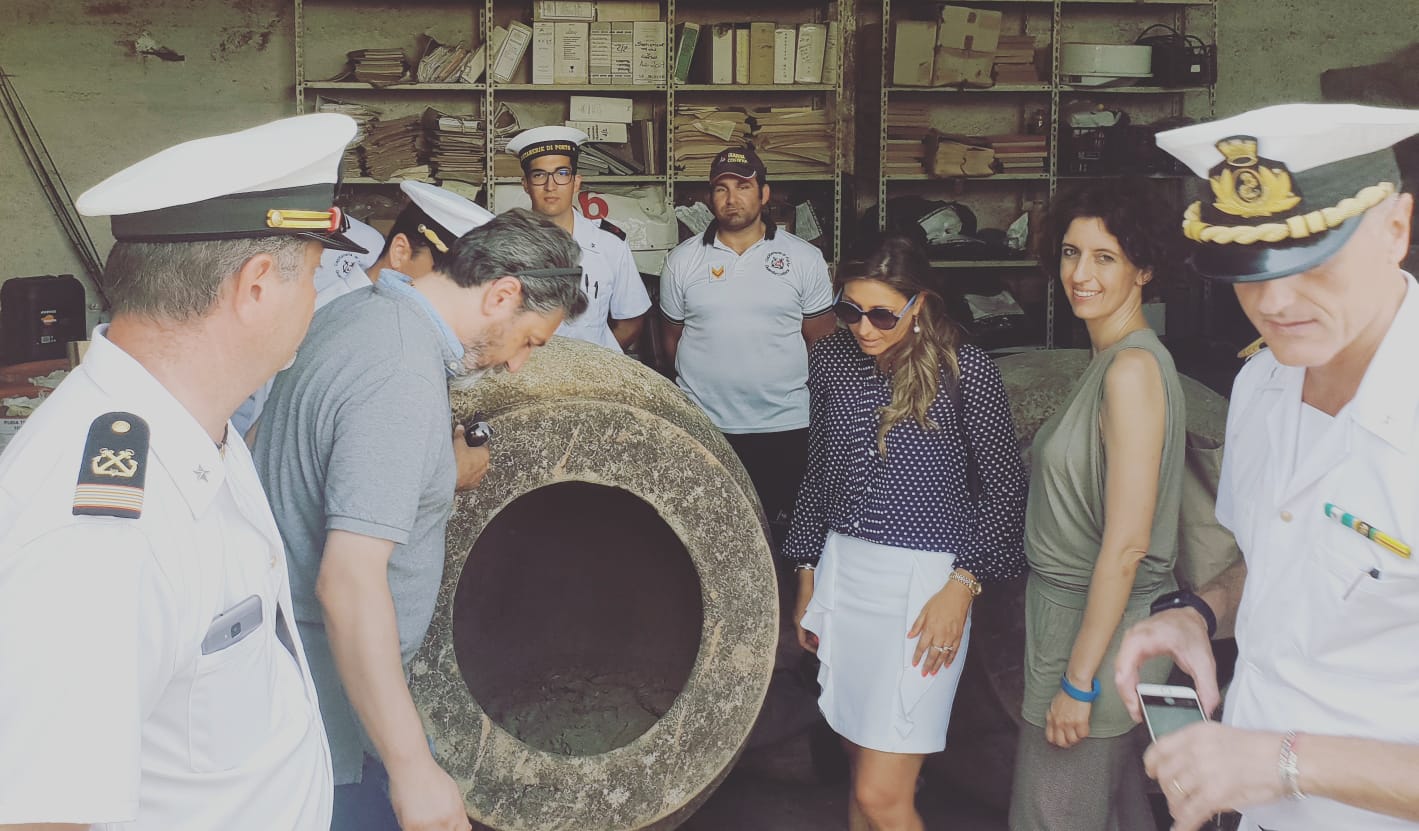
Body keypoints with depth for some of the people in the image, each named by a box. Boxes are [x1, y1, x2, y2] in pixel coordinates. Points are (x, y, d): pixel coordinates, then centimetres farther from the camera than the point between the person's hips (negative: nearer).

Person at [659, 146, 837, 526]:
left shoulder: (805, 259, 3)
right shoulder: (682, 260, 6)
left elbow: (821, 341, 6)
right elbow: (671, 338, 13)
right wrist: (699, 381, 9)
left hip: (786, 426, -1)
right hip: (704, 426, 1)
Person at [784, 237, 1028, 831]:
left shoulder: (965, 372, -10)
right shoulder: (832, 359, 5)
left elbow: (1004, 491, -4)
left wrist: (962, 586, -11)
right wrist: (807, 576, 16)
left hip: (924, 582, -5)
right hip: (843, 574, 5)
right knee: (861, 771, 14)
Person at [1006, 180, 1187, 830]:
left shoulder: (1133, 368, -20)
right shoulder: (1109, 361, 9)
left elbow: (1127, 545, -23)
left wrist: (1078, 679, -19)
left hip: (1099, 626, -9)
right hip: (1072, 612, 9)